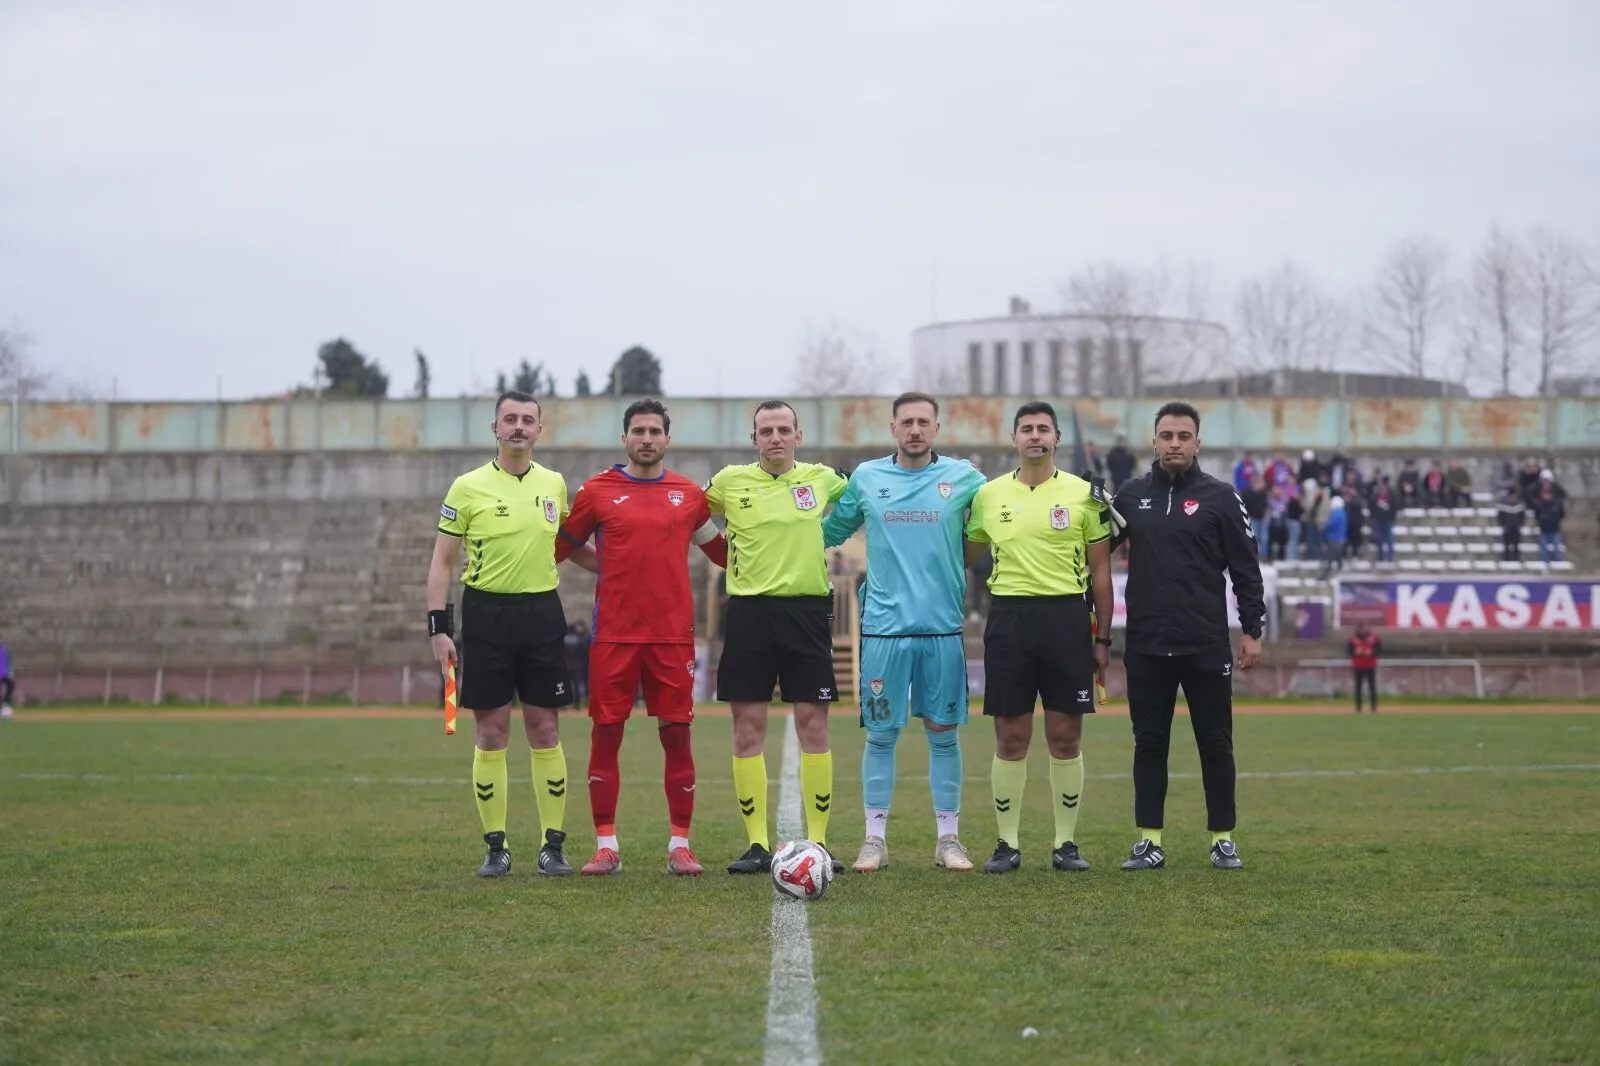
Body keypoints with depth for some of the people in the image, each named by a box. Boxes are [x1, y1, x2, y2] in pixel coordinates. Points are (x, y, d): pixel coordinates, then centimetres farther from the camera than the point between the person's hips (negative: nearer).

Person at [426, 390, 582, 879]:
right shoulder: (469, 487, -2)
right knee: (491, 733, 1)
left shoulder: (554, 484, 8)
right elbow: (442, 561, -1)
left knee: (545, 732, 2)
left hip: (542, 613, 2)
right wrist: (438, 628, -7)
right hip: (487, 613, -2)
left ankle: (553, 844, 7)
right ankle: (496, 847, 8)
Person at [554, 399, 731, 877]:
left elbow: (720, 550, 21)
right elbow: (558, 548, 10)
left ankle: (680, 845, 8)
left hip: (673, 634, 1)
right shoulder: (597, 492, 3)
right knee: (605, 734, -1)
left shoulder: (688, 495, 9)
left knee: (677, 734, 1)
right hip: (613, 634, -1)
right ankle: (606, 846, 7)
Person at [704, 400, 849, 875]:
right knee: (748, 729, -1)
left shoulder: (821, 479, 5)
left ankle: (818, 840, 5)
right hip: (749, 612, 0)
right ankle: (757, 844, 5)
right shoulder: (729, 481, 3)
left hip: (807, 609, 0)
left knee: (813, 726, -1)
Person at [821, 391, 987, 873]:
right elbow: (831, 531, 17)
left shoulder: (963, 477, 3)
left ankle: (948, 838, 12)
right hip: (884, 626, 0)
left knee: (943, 733, 4)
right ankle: (875, 838, 10)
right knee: (881, 733, 2)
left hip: (943, 626, 0)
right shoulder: (865, 478, 5)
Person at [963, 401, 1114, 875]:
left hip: (1066, 617, -1)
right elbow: (964, 554, 19)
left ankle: (1066, 843, 10)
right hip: (1009, 617, 1)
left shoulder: (1084, 495, 3)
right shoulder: (988, 494, 8)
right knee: (1010, 738, 2)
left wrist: (1103, 637, 3)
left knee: (1066, 738, 1)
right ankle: (1007, 844, 9)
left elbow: (1100, 570, 6)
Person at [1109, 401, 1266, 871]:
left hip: (1206, 646, -2)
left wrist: (1252, 631, -3)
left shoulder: (1219, 497, 1)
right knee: (1149, 743, 5)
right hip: (1146, 645, 2)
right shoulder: (1131, 496, 8)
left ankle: (1223, 840, 11)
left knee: (1215, 743, 3)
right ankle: (1149, 841, 11)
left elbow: (1245, 568, 1)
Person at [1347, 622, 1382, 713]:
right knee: (1358, 688, 0)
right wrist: (1355, 652, -16)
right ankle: (1358, 708, 6)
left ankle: (1374, 708, 2)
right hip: (1357, 667, 1)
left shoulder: (1375, 637, 0)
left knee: (1372, 687, -3)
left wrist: (1371, 652, -16)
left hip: (1370, 667, -1)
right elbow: (1348, 651, 3)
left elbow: (1380, 650, 1)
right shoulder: (1352, 638, 1)